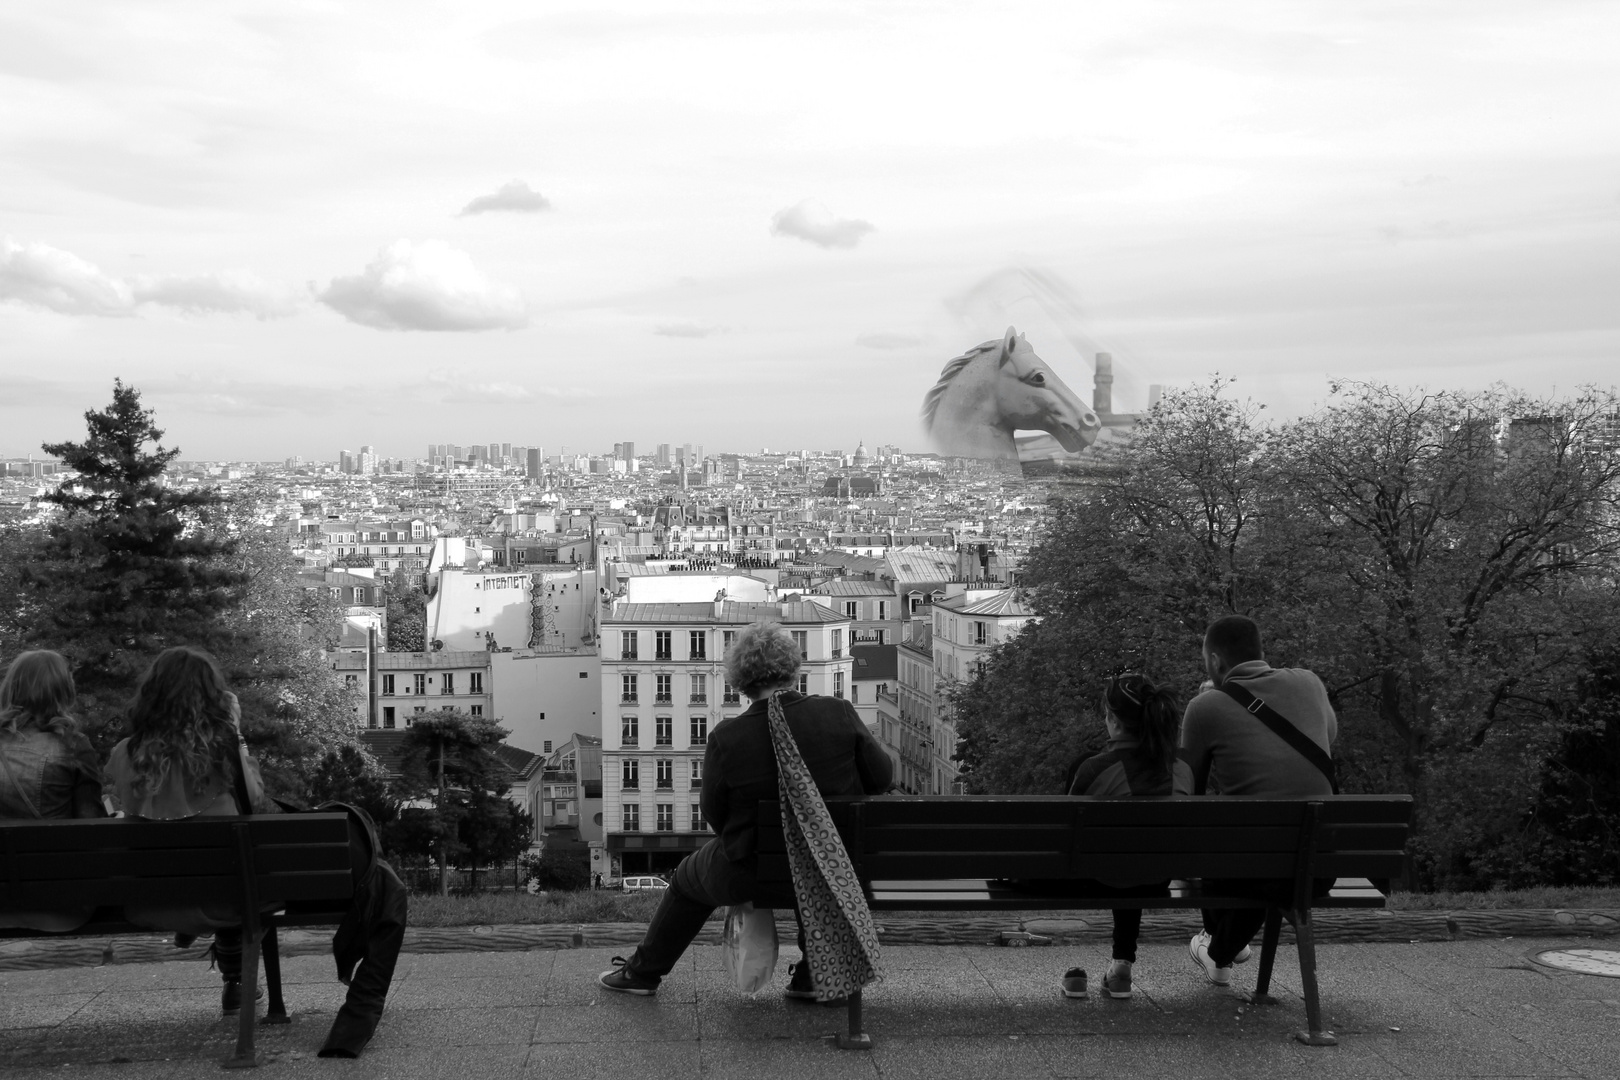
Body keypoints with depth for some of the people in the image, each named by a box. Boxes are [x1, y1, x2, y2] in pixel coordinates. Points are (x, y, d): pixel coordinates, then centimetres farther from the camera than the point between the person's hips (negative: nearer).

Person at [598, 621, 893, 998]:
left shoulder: (726, 739, -20)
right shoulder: (839, 714, -15)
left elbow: (714, 814, -7)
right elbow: (882, 777, -4)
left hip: (753, 872, -2)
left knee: (690, 879, 29)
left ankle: (643, 971, 46)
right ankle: (814, 971, 36)